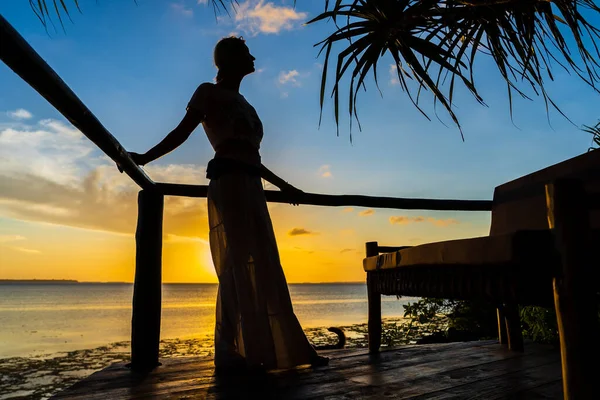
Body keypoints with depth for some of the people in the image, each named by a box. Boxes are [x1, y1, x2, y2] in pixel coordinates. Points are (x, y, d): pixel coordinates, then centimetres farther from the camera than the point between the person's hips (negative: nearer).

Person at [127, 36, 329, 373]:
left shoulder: (242, 103, 29)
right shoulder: (210, 92, 9)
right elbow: (182, 132, 2)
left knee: (263, 269, 3)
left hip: (251, 185, 8)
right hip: (229, 182, -7)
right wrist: (145, 158, -10)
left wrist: (283, 185, 29)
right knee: (237, 265, -14)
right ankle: (233, 353, -11)